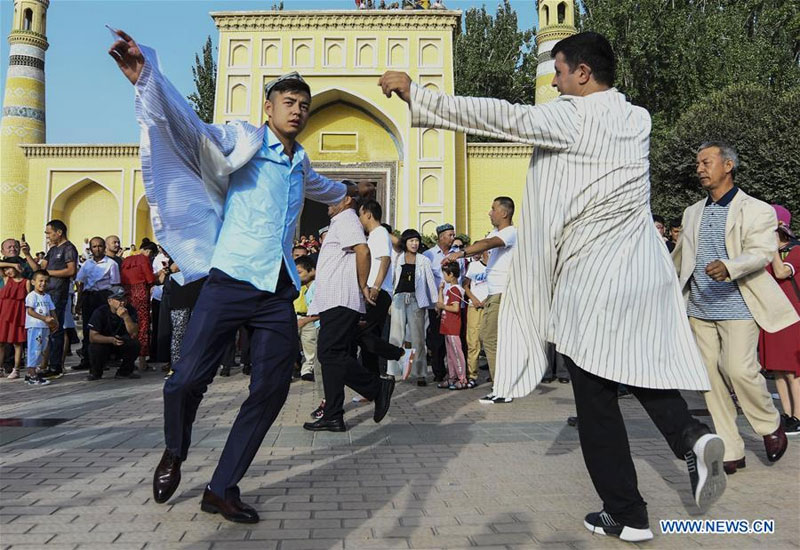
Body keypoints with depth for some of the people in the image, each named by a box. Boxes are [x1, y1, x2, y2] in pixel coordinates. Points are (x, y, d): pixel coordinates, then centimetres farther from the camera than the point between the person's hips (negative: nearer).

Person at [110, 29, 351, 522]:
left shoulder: (301, 162, 21)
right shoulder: (244, 141, 2)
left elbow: (319, 186, 44)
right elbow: (192, 128, -16)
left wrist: (345, 193, 64)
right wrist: (146, 77, -33)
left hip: (279, 292, 6)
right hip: (230, 282, -5)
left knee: (271, 390, -2)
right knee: (188, 379, -9)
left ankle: (223, 488, 13)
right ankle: (174, 455, 25)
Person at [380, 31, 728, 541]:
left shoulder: (572, 117, -11)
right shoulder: (638, 119, 10)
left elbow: (499, 116, -16)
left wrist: (416, 93, -12)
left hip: (591, 280, -6)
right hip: (646, 273, 7)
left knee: (596, 396, 6)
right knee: (644, 369, 22)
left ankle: (626, 514, 14)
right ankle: (690, 435, -5)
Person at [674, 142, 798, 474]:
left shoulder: (756, 210, 0)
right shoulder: (692, 213, 17)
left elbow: (763, 252, -15)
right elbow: (679, 259, 25)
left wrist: (729, 267, -33)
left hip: (737, 306, -5)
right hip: (699, 308, 5)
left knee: (739, 370, -15)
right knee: (711, 376, 2)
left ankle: (771, 425, 16)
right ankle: (730, 452, 12)